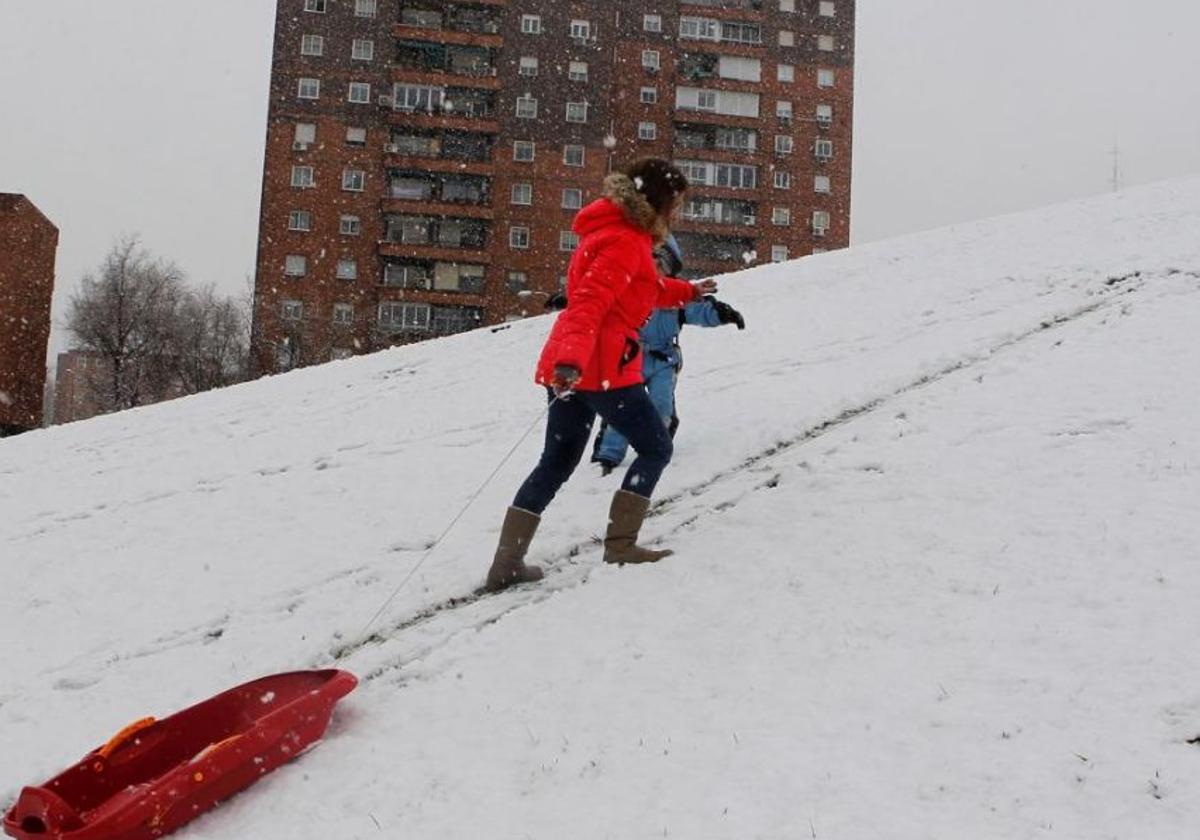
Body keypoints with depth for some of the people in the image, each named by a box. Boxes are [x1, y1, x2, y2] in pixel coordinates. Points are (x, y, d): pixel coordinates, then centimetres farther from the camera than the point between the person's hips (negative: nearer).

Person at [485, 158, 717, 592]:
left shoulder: (621, 233, 21)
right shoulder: (625, 241, -12)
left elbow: (646, 289, 38)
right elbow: (590, 302, -26)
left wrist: (688, 291, 52)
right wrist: (572, 357, -39)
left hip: (568, 365, 10)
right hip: (602, 367, -10)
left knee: (556, 463, 12)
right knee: (655, 448, 6)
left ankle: (506, 563, 8)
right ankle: (620, 542, 5)